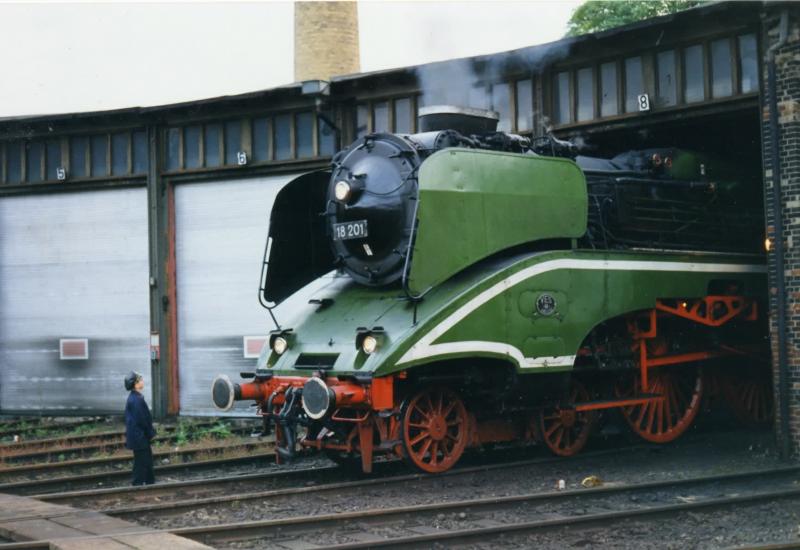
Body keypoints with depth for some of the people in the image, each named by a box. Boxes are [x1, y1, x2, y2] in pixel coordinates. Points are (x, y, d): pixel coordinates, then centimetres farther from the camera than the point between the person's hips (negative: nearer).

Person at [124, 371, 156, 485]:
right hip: (139, 436, -10)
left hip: (138, 436, 10)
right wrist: (150, 433, -9)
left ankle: (150, 482, 28)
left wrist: (150, 432, 16)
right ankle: (138, 483, 8)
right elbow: (141, 419, -20)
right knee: (141, 461, 0)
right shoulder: (136, 400, -23)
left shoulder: (135, 397, 8)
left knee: (147, 458, 18)